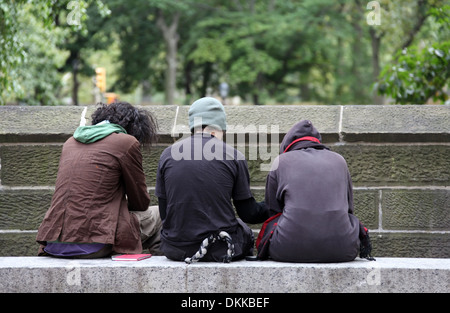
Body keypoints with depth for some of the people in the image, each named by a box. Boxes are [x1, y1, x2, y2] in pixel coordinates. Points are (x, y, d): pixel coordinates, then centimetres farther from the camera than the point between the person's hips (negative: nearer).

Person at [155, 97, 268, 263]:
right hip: (220, 250, -2)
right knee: (245, 232, 29)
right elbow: (248, 213, 3)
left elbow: (164, 213, 6)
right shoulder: (233, 156, -4)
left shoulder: (167, 154, 3)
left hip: (175, 250, 2)